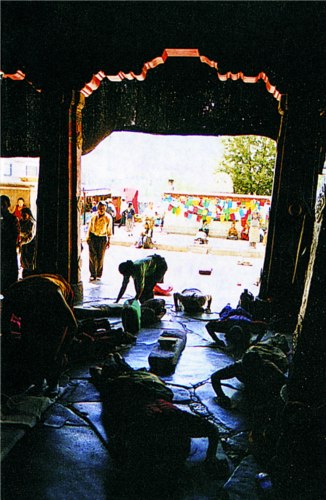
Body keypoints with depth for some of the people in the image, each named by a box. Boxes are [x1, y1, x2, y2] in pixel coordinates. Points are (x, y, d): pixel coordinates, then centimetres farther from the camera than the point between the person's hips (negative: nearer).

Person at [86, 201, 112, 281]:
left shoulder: (108, 218, -4)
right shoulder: (93, 216, -1)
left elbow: (109, 230, 4)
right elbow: (90, 227, 9)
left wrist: (108, 241, 5)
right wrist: (88, 237, 10)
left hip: (102, 238, -1)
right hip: (93, 237, 1)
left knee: (100, 257, 4)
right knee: (92, 257, -3)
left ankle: (99, 275, 18)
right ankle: (93, 274, 4)